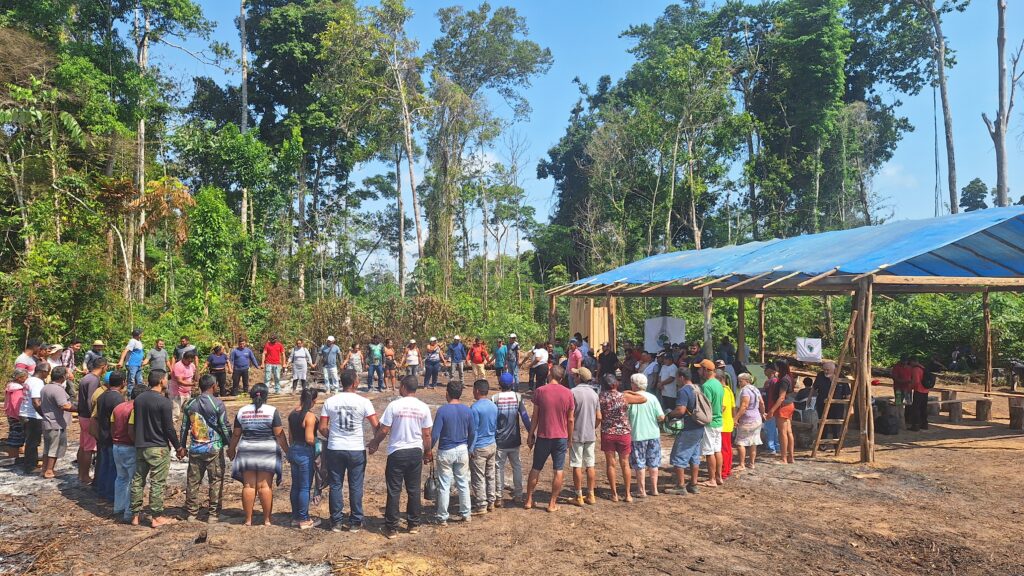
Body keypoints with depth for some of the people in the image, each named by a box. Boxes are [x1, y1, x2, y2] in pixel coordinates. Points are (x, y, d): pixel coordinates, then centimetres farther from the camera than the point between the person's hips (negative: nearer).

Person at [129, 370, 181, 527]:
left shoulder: (138, 399, 6)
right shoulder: (163, 402, -15)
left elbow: (132, 426, 13)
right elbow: (169, 428, -14)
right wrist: (178, 446, -3)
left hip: (140, 447, 7)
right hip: (159, 448, -7)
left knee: (138, 480, 12)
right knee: (157, 483, 0)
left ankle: (135, 515, 19)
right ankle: (157, 517, 6)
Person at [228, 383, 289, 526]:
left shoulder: (242, 411, 3)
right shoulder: (272, 411, -5)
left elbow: (236, 434, 7)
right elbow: (279, 434, -6)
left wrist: (231, 449, 22)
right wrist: (287, 451, 1)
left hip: (247, 452, 2)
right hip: (268, 452, -2)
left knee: (248, 485, 6)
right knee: (265, 486, 1)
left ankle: (248, 519, 10)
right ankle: (267, 519, 5)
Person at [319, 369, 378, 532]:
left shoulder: (330, 402, -2)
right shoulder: (363, 402, -9)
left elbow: (322, 428, -2)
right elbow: (376, 425, -11)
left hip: (335, 449, 2)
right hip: (357, 449, -1)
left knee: (335, 485, 11)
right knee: (356, 486, 8)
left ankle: (337, 521, 17)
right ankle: (355, 522, 15)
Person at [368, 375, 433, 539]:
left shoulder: (394, 405, -12)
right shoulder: (423, 408, -2)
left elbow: (383, 430, -9)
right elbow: (427, 435, 3)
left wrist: (374, 443, 9)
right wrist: (428, 452, 17)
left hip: (397, 452, -3)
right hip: (416, 452, 3)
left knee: (394, 491, 4)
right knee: (414, 489, 14)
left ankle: (391, 528, 9)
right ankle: (414, 524, 22)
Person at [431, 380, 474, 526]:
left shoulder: (442, 410, -14)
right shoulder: (467, 410, -2)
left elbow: (434, 434, -15)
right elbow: (472, 433, 4)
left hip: (446, 452, -4)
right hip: (462, 450, 4)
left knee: (444, 486, 5)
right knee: (463, 483, 15)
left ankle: (442, 518, 12)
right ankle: (465, 514, 23)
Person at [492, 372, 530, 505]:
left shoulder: (494, 398, -9)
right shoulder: (517, 397, -5)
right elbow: (525, 416, -7)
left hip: (499, 441, -2)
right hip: (514, 440, 2)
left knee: (499, 468, 5)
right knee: (517, 466, 15)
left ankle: (498, 497, 6)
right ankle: (518, 495, 21)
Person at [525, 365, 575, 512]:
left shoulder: (540, 391, -7)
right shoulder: (568, 393, -3)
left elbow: (535, 416, -4)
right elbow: (570, 419, 0)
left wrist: (530, 435, 5)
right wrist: (570, 437, 12)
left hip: (543, 436, 0)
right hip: (561, 437, 0)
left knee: (536, 469, 13)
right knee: (558, 471, 9)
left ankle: (529, 500, 20)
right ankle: (552, 503, 12)